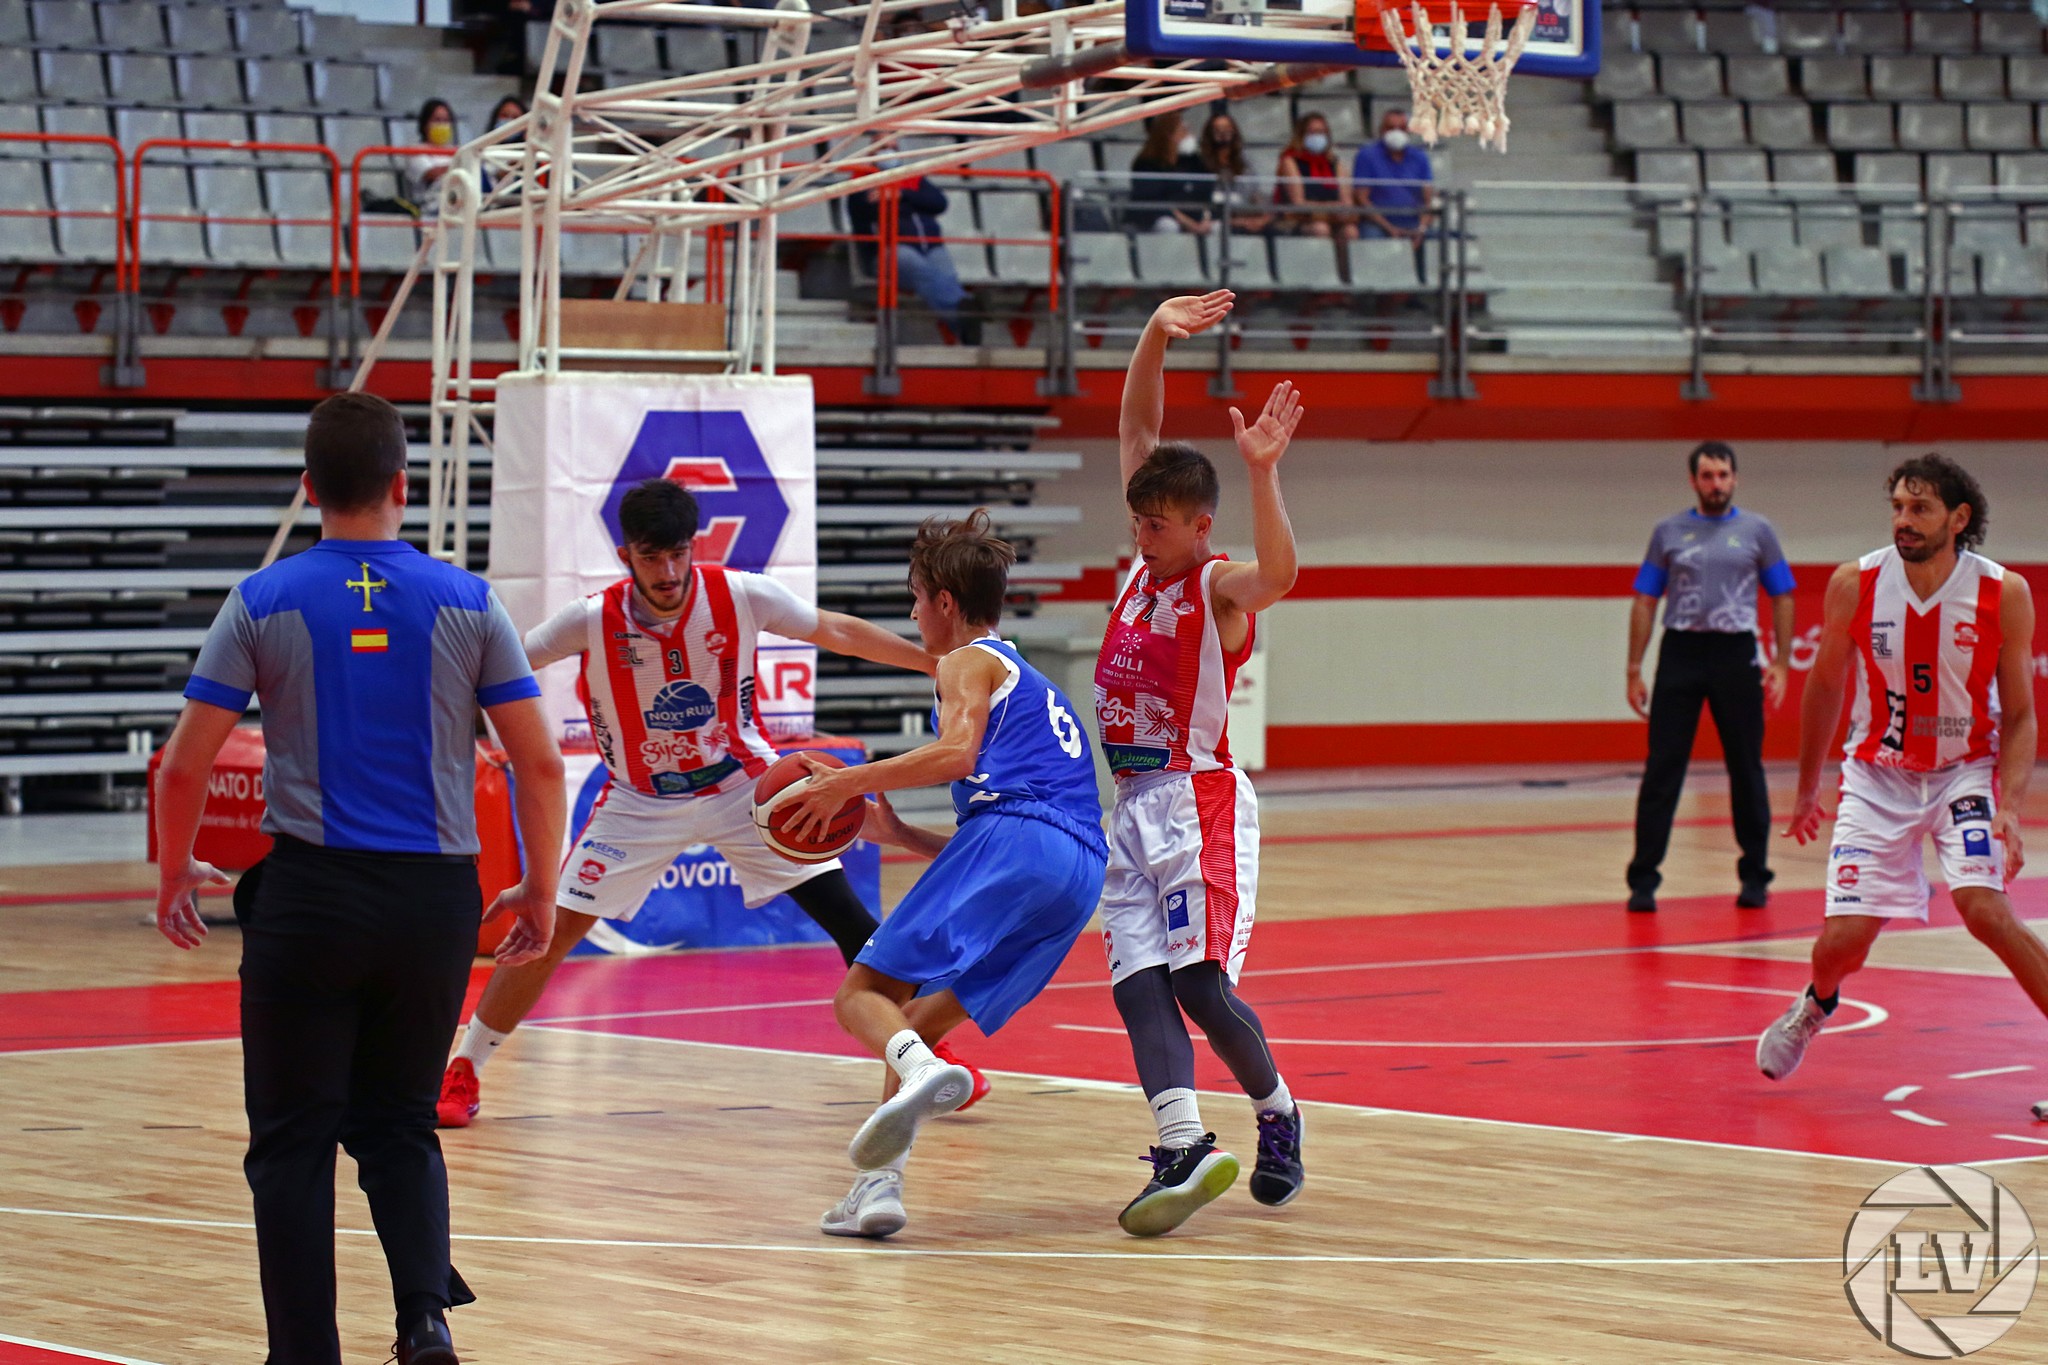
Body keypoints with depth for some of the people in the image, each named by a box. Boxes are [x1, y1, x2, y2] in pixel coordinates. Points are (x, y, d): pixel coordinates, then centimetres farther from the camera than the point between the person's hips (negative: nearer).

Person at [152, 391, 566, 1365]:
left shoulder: (263, 603, -1)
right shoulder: (465, 604, 2)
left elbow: (184, 766, -2)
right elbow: (540, 763, 1)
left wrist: (175, 872, 14)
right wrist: (540, 891, 13)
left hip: (308, 898, -2)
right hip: (435, 899, 2)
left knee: (293, 1140, 6)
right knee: (398, 1123, 16)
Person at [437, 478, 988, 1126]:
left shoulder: (741, 596, -20)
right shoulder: (591, 621, -22)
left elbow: (838, 632, -5)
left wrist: (942, 662, -5)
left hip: (743, 783, 0)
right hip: (640, 800, 0)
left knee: (849, 919, -9)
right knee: (553, 930, -9)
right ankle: (460, 1074, 7)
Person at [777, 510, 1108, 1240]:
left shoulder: (968, 662, 13)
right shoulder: (1035, 688, 38)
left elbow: (957, 753, -10)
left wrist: (848, 782, -2)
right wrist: (896, 834, 32)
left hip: (1015, 834, -8)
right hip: (1081, 871, 8)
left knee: (862, 993, -10)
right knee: (918, 1020, 15)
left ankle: (922, 1071, -42)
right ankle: (880, 1181, -3)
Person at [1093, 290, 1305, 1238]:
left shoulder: (1219, 589, -8)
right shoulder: (1144, 563, 10)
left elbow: (1278, 575, -34)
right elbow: (1137, 427, 9)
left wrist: (1262, 474, -46)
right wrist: (1157, 336, -4)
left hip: (1197, 801, -7)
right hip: (1127, 804, 7)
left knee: (1199, 984, -12)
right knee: (1138, 983, -8)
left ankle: (1277, 1113, 11)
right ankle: (1182, 1146, -20)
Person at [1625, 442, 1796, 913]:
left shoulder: (1757, 531, 6)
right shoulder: (1669, 532, 7)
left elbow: (1782, 599, 8)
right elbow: (1645, 602, 9)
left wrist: (1781, 663, -2)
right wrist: (1634, 670, 3)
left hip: (1735, 656, 0)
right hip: (1681, 653, 0)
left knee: (1746, 769, 5)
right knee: (1662, 770, -4)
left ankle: (1755, 877, 16)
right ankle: (1643, 879, -2)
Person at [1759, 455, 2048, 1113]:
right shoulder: (1855, 585, -12)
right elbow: (1824, 687, 4)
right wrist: (1807, 791, 12)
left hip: (1965, 771, -1)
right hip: (1877, 775, 2)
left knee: (1984, 908, -24)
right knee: (1843, 941, -3)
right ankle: (1816, 1005, 36)